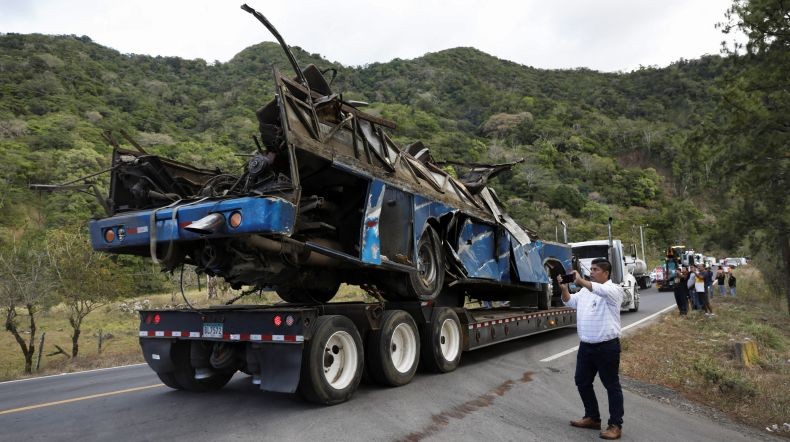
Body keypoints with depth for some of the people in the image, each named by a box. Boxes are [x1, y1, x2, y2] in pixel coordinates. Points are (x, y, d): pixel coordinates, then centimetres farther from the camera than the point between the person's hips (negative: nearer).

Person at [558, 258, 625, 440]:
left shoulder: (614, 290, -8)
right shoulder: (585, 289, 13)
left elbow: (602, 291, -30)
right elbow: (570, 302, 14)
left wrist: (581, 281, -34)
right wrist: (564, 288, -3)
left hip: (607, 347, -8)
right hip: (585, 346, 8)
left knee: (611, 385, 3)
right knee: (582, 381, 14)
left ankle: (616, 425, 13)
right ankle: (592, 418, 29)